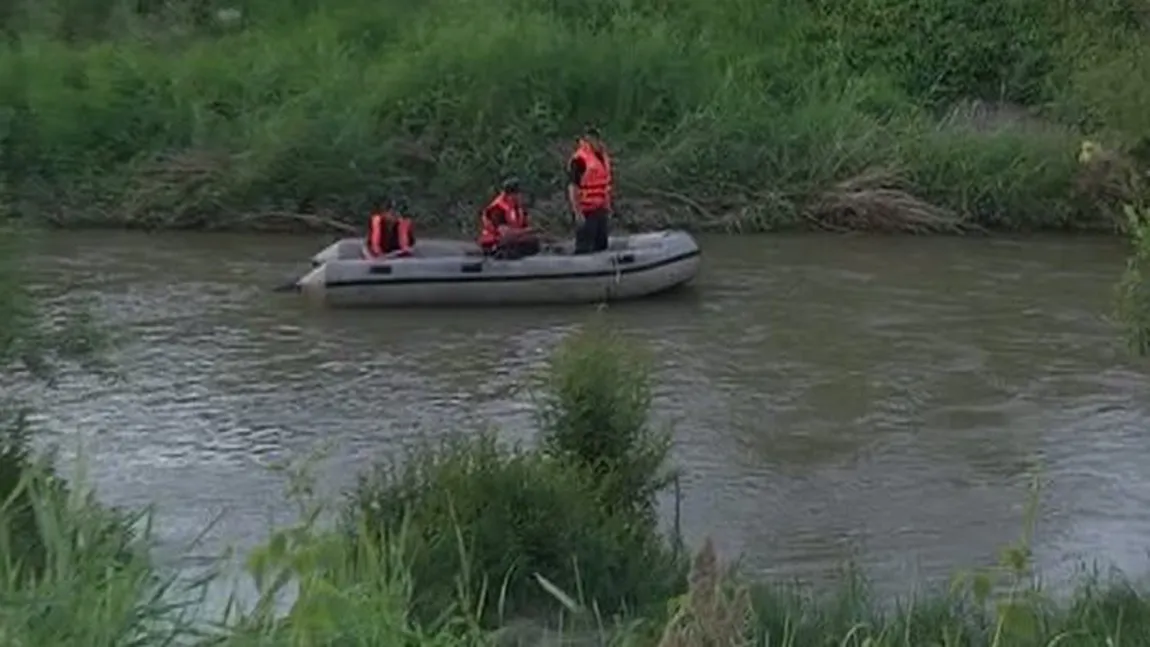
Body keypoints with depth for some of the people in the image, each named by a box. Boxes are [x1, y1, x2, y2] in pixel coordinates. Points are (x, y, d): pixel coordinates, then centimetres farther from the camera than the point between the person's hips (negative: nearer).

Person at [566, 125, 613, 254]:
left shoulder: (603, 156, 11)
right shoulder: (579, 159, -16)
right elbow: (572, 187, -19)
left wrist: (608, 207, 19)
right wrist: (577, 213, -22)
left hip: (601, 210, 8)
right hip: (586, 212, -8)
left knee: (601, 246, 16)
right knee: (584, 248, -5)